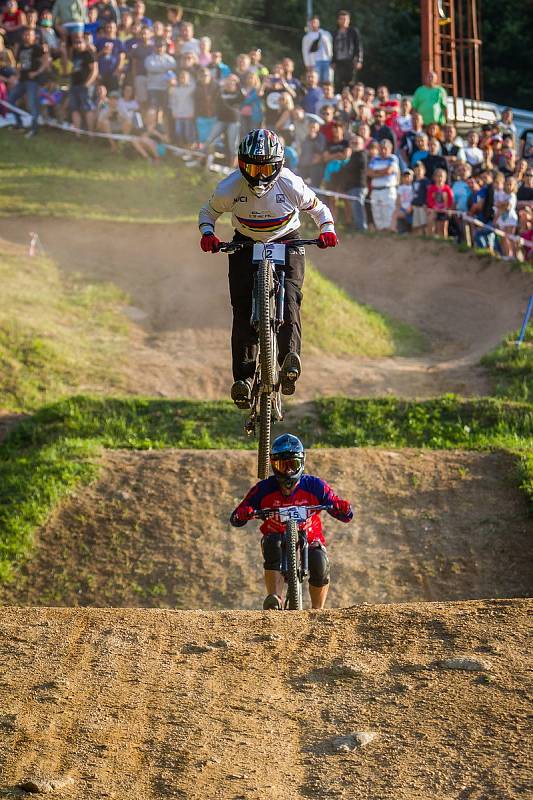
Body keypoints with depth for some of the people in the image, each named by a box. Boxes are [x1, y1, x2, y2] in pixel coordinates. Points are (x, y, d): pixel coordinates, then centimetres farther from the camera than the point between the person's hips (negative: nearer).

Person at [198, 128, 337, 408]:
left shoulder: (290, 185, -22)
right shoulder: (230, 188, -20)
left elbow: (318, 209, -4)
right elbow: (208, 211, 0)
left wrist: (327, 229, -23)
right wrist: (207, 233, -20)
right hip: (245, 245, 1)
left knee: (288, 297, -26)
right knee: (243, 308, -13)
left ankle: (290, 356, -38)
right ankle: (243, 376, -16)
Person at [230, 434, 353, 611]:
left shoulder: (314, 486, -13)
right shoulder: (263, 489, -13)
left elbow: (346, 516, -11)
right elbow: (235, 520, -13)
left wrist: (344, 509, -35)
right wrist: (243, 514, -36)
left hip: (310, 540, 0)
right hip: (278, 538, 0)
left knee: (320, 563, -30)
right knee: (273, 543, -34)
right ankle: (275, 599, -41)